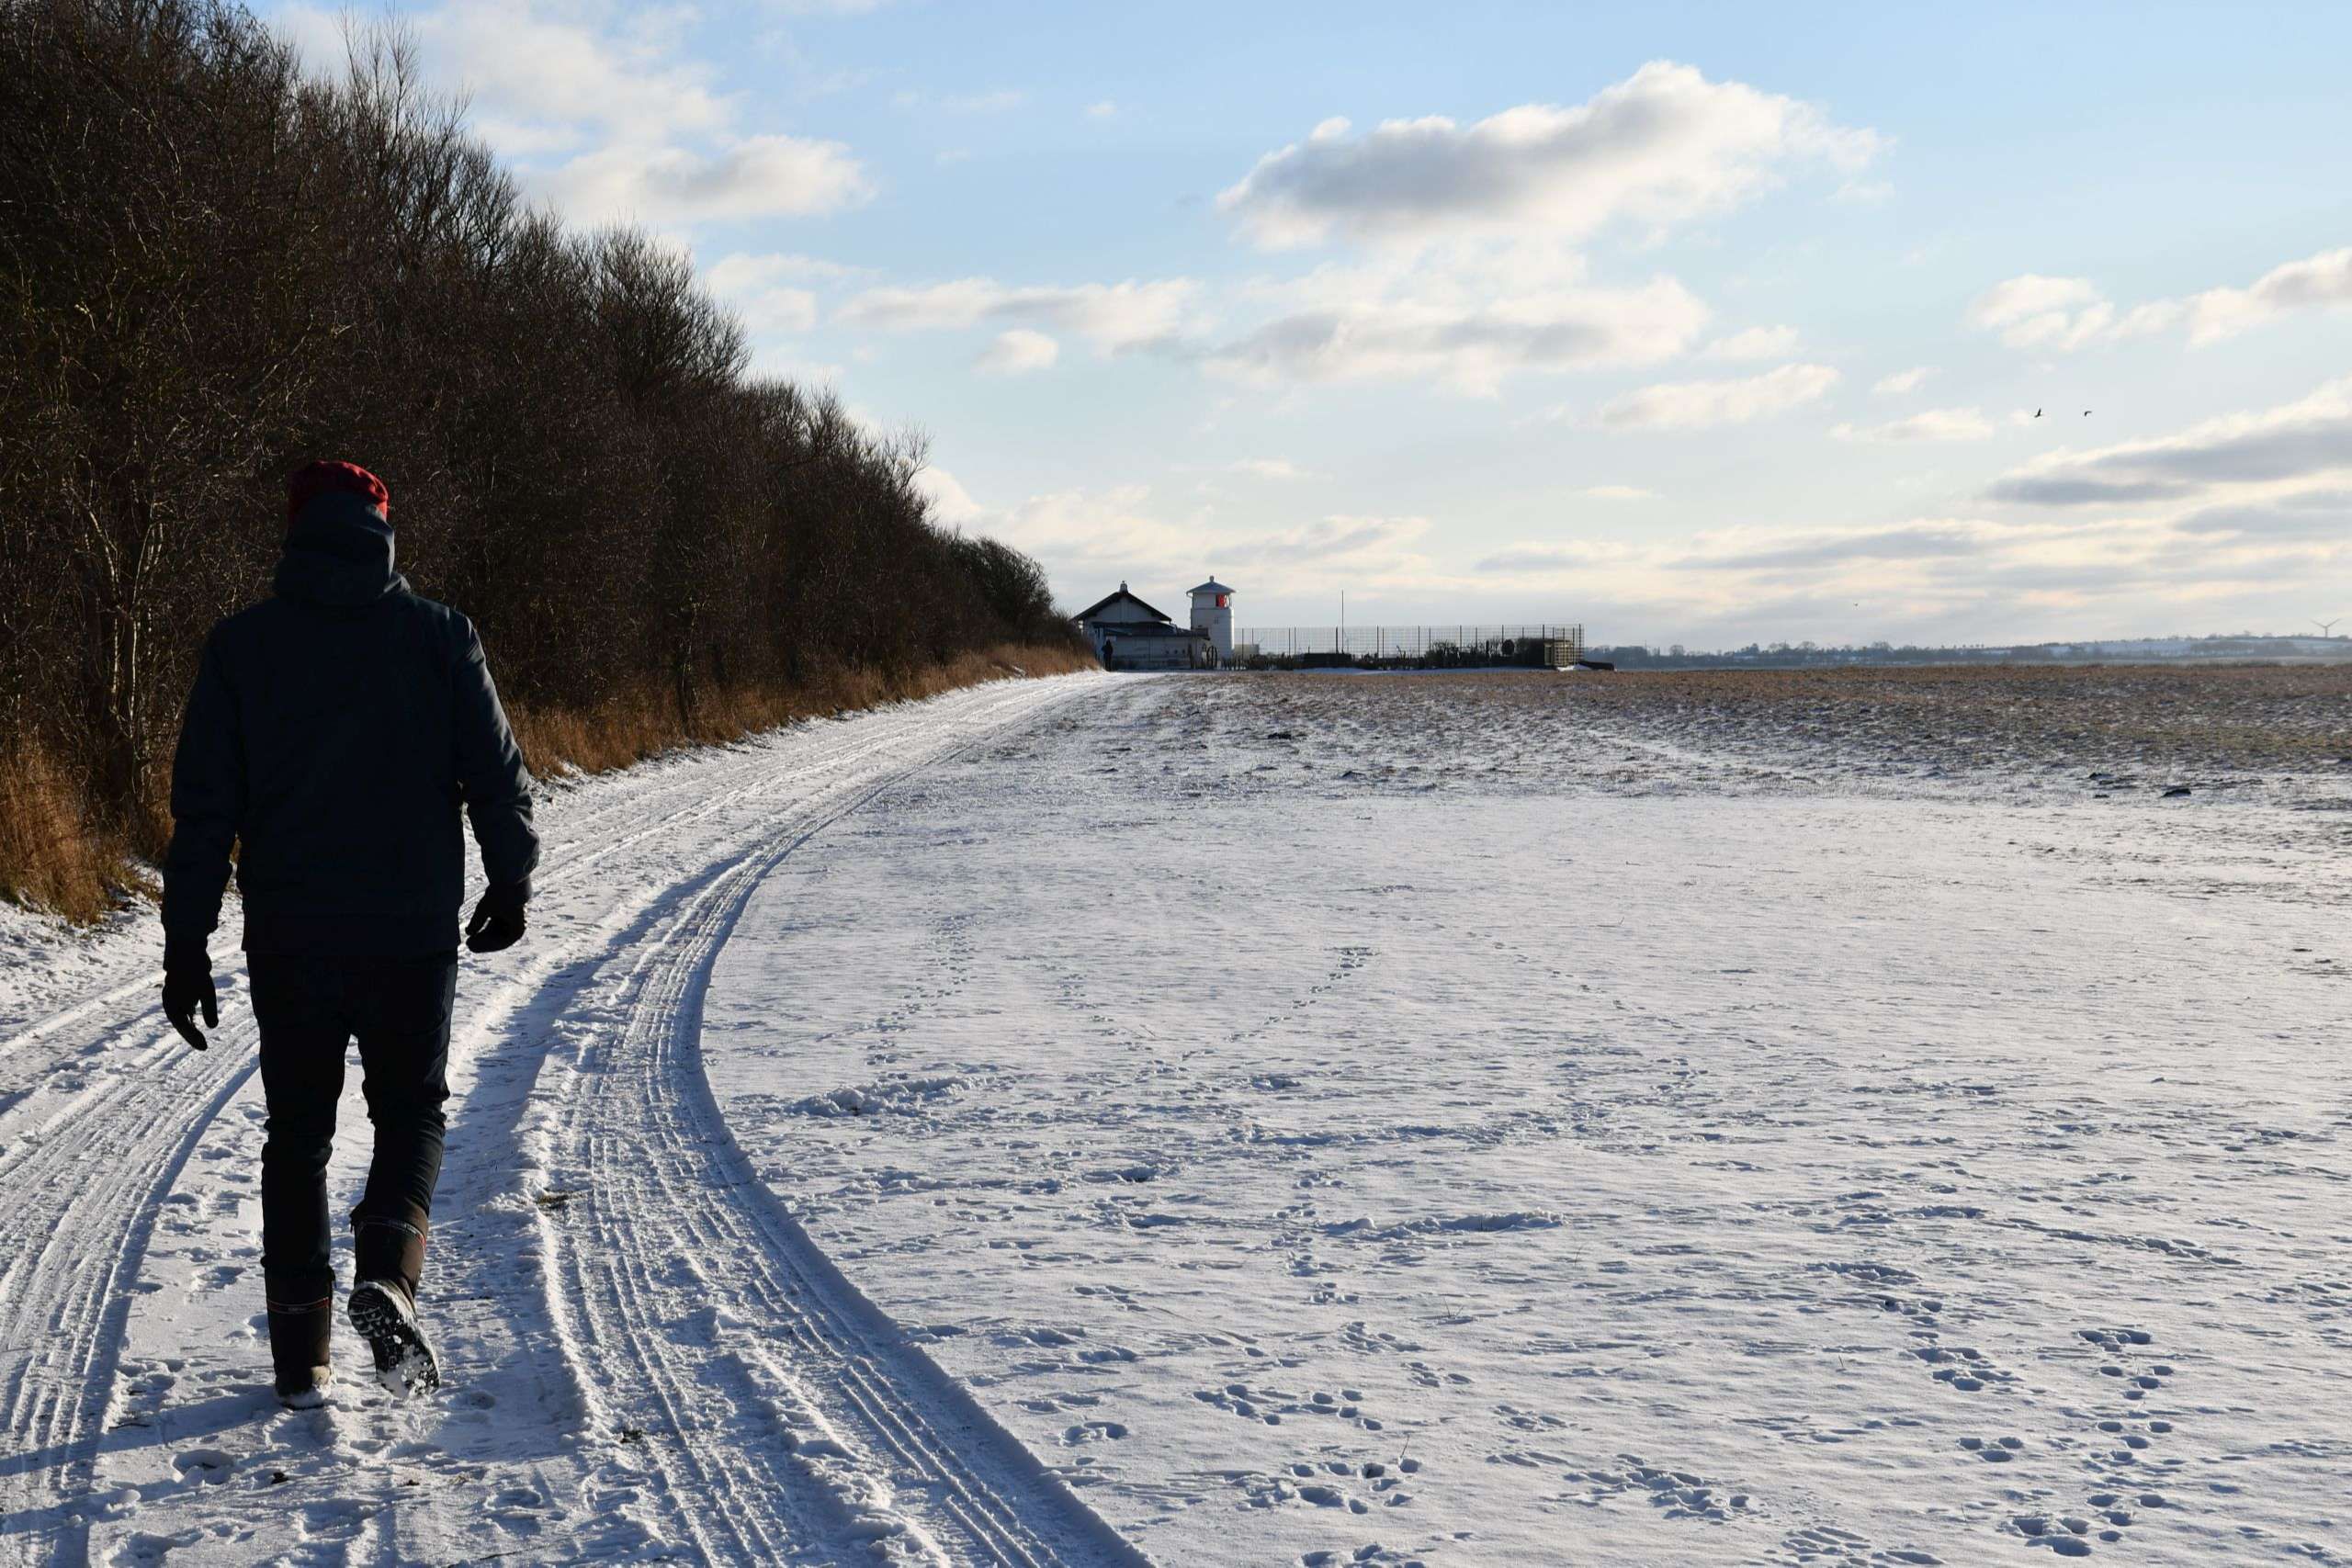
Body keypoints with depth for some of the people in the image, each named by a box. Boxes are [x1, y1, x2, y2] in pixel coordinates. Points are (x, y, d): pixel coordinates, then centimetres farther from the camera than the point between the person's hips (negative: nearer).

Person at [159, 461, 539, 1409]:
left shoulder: (241, 644, 1)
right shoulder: (438, 635, -1)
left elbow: (204, 808, -1)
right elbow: (497, 774, -1)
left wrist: (186, 945, 4)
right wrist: (511, 884, 15)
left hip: (289, 939, 1)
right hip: (414, 934, -1)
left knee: (298, 1135, 13)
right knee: (412, 1109, 15)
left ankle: (302, 1357, 13)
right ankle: (386, 1276, -11)